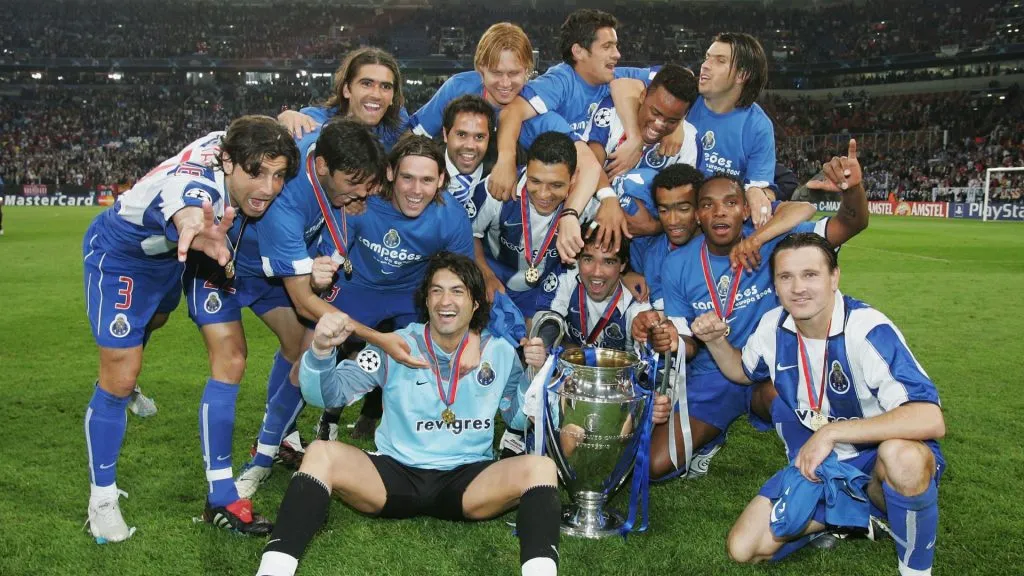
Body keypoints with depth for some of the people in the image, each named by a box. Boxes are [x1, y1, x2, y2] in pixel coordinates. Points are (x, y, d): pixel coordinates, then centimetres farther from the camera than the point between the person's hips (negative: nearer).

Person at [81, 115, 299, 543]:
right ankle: (102, 500, 7)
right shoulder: (193, 183, -48)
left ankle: (124, 385, 71)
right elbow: (188, 212, -76)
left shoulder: (235, 143, -26)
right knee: (120, 379, -12)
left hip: (166, 251, 9)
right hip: (119, 255, -8)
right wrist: (198, 233, -96)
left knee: (155, 320, 36)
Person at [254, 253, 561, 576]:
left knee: (540, 467, -26)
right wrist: (321, 351, -27)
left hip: (470, 481, 1)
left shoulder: (499, 353, 4)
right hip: (395, 474, 0)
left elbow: (520, 419, 12)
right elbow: (327, 395, -5)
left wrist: (535, 374, -7)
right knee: (321, 453, -24)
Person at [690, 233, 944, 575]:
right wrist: (714, 340, -3)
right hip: (813, 467, 6)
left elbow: (930, 420, -36)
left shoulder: (868, 331, -25)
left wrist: (831, 432, -36)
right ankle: (860, 513, 10)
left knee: (902, 455, -41)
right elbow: (743, 371, 18)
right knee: (744, 548, -8)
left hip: (875, 461, -5)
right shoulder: (773, 327, -6)